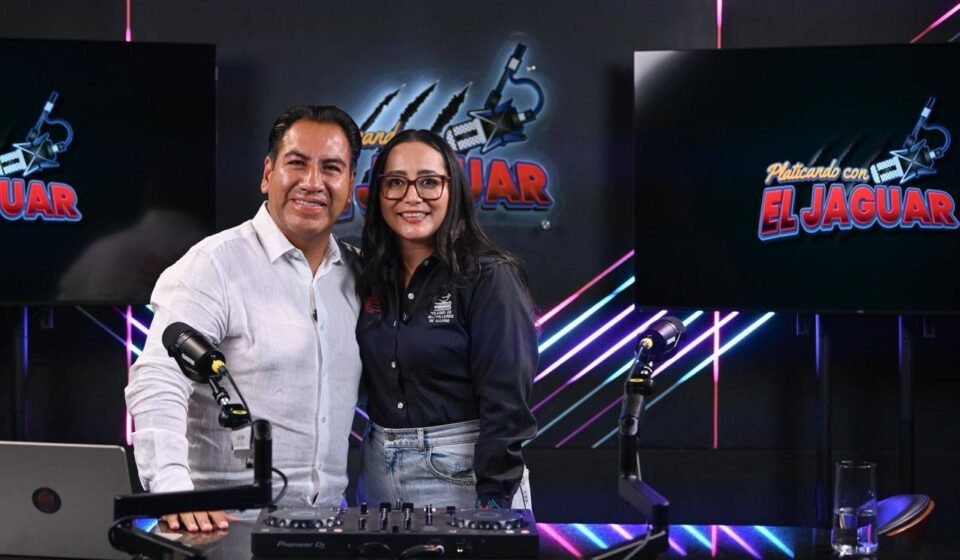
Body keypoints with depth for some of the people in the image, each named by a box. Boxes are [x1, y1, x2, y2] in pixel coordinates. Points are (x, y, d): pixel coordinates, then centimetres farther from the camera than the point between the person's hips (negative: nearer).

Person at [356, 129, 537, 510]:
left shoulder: (490, 278, -12)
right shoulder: (372, 279, 6)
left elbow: (506, 403, -16)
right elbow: (372, 385, 12)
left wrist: (493, 501, -21)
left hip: (466, 474, -5)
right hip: (379, 475, 6)